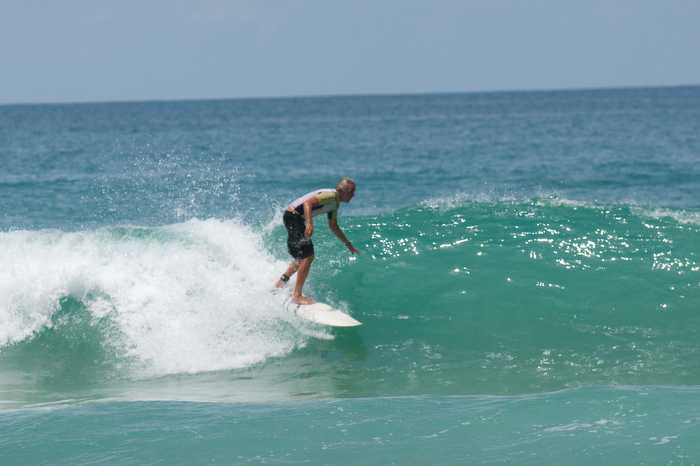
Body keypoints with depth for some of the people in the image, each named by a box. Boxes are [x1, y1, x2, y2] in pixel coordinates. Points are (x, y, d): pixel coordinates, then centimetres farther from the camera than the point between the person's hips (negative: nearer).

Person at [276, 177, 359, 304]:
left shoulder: (335, 203, 16)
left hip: (298, 219, 11)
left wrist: (348, 244, 32)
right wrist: (309, 223, -42)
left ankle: (280, 283, 35)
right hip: (293, 216, -11)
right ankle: (297, 295, -17)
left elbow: (333, 227, 29)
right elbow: (308, 202, -29)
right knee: (307, 257, -16)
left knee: (303, 257, 22)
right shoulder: (330, 195, -16)